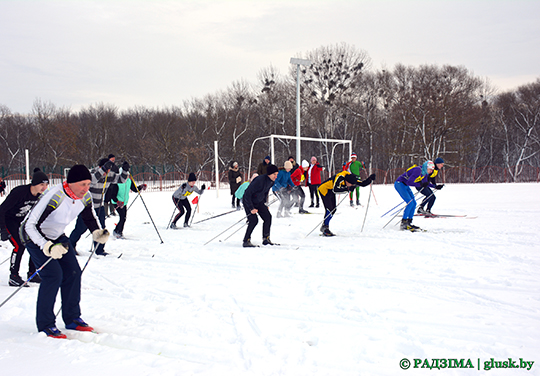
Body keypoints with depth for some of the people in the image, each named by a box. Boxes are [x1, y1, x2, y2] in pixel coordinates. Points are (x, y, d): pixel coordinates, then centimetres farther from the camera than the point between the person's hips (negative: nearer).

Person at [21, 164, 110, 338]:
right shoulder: (55, 197, -35)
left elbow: (90, 217, 8)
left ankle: (72, 319, 12)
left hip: (57, 236, 7)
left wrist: (97, 233, -12)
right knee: (53, 275, -18)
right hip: (35, 237, -7)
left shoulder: (85, 197, -13)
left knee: (73, 272, -2)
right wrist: (48, 247, -48)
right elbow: (31, 225, -36)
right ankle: (45, 325, -5)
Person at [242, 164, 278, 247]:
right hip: (249, 202, -8)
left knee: (268, 217, -3)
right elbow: (247, 194, -30)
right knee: (254, 220, -19)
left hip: (259, 202, 8)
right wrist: (251, 208, -29)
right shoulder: (259, 180, -31)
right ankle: (246, 241, -9)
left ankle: (266, 239, 8)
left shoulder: (271, 182, -5)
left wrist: (264, 203, 13)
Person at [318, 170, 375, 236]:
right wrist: (347, 189, -48)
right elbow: (335, 190, -45)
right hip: (324, 190, -9)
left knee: (333, 209, 10)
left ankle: (324, 227, 22)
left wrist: (370, 178, -21)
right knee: (329, 209, -17)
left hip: (331, 192, 9)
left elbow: (363, 183, -6)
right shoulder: (340, 178, -36)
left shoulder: (352, 178, -13)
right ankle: (325, 229, -8)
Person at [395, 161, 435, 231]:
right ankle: (403, 223, -12)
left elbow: (425, 183, 17)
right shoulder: (418, 170, -25)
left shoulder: (424, 173, 3)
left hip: (405, 186, 10)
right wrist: (420, 185, -32)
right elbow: (409, 182, -28)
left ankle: (409, 222, 9)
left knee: (414, 203, 3)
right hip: (399, 184, -10)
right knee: (410, 203, -17)